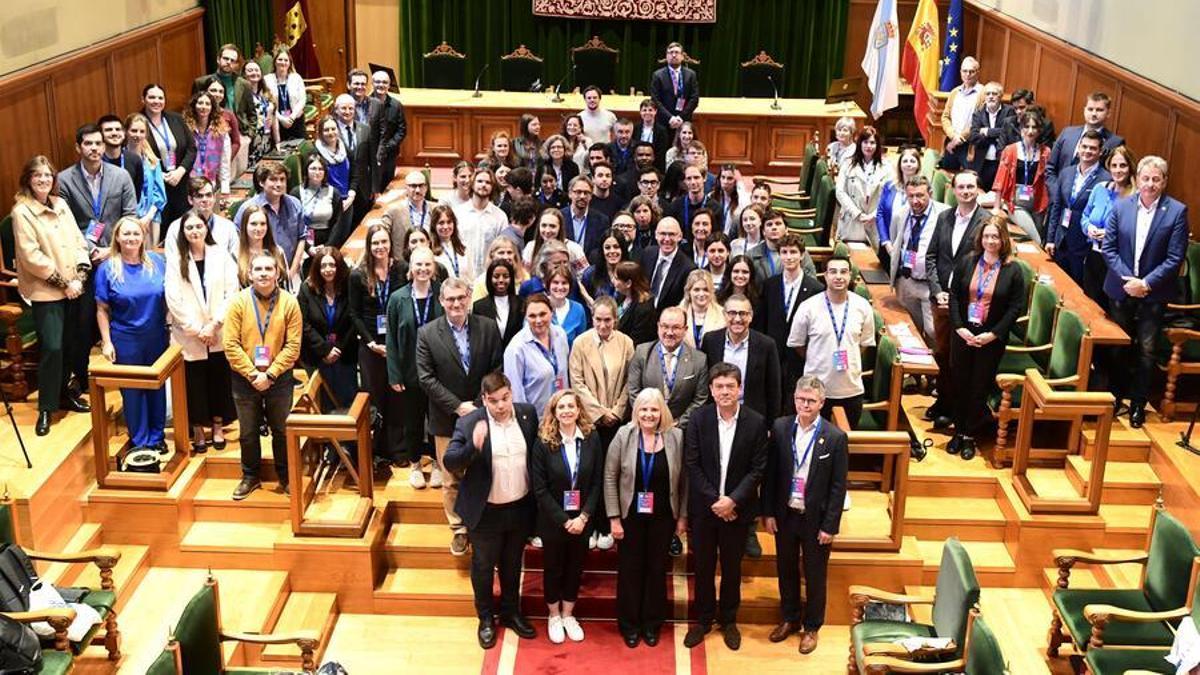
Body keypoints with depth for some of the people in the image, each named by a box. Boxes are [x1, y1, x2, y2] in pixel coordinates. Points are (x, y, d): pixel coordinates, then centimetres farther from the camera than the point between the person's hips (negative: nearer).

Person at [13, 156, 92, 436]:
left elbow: (78, 241, 9)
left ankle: (63, 393, 29)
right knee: (51, 347, -9)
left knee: (71, 344, 11)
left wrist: (80, 276, -5)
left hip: (72, 289, 6)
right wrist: (63, 282, -14)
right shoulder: (21, 211, -9)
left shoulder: (61, 204, 10)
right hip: (45, 291, -6)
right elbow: (31, 256, -15)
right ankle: (46, 408, 2)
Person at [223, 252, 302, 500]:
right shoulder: (238, 302, -6)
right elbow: (231, 344, -9)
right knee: (248, 432, 13)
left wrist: (270, 374, -15)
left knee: (282, 430, 12)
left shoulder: (289, 302, -7)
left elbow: (293, 346, -9)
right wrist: (252, 375, -14)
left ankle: (286, 477, 29)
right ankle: (250, 477, 31)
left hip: (279, 378, 0)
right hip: (245, 379, 1)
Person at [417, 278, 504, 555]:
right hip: (447, 419, 0)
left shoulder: (488, 328, -4)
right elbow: (426, 378, -9)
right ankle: (459, 529, 25)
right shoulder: (427, 333, -7)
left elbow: (497, 371, -3)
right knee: (451, 480, 9)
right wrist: (458, 406, -15)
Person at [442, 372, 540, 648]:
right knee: (483, 567, 15)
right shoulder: (469, 423, -17)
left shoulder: (527, 414, -7)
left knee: (513, 565, 22)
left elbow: (538, 452, 7)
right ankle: (485, 618, 35)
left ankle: (511, 612, 41)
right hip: (486, 511, -3)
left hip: (520, 508, 3)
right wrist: (473, 446, -41)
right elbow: (449, 462, -21)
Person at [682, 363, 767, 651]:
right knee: (703, 567, 12)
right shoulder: (698, 419, -8)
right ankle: (703, 619, 28)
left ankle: (728, 620, 30)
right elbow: (692, 465, -7)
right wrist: (714, 500, -14)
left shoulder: (756, 422, -9)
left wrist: (733, 500, -16)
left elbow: (758, 468, -7)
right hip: (703, 507, 0)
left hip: (737, 508, 0)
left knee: (732, 567, 13)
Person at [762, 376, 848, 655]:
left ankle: (811, 627, 31)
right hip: (785, 515, 3)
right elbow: (770, 473, 0)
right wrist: (768, 512, -2)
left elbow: (838, 486, -9)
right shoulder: (780, 428, -6)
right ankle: (790, 619, 38)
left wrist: (830, 526, -10)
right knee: (786, 570, 18)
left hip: (816, 519, -3)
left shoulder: (835, 437, -13)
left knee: (815, 575, 12)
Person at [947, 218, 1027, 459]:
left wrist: (993, 334, -13)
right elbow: (954, 296, 1)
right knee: (959, 383, 10)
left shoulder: (1013, 270, -6)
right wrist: (959, 327, -9)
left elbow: (1017, 307, -6)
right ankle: (959, 431, 25)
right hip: (963, 333, 2)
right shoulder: (967, 262, -1)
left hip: (992, 338, -2)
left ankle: (970, 435, 20)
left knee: (980, 387, 7)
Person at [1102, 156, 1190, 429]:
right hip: (1122, 289, 2)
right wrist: (1127, 279, -13)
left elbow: (1175, 258, -10)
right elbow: (1108, 248, -2)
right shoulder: (1121, 207, -2)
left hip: (1153, 293, -2)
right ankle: (1115, 395, 30)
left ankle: (1138, 404, 15)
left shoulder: (1177, 211, -9)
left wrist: (1146, 283, -17)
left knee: (1146, 351, 4)